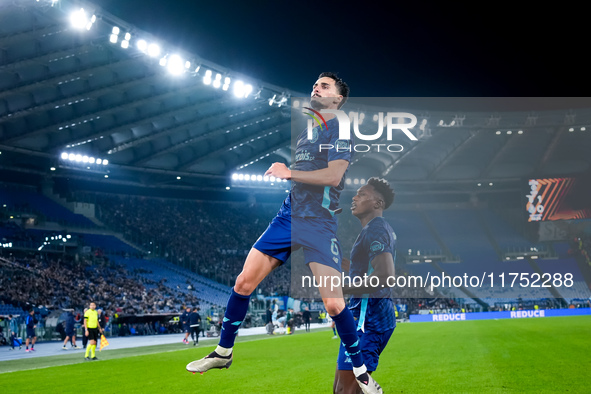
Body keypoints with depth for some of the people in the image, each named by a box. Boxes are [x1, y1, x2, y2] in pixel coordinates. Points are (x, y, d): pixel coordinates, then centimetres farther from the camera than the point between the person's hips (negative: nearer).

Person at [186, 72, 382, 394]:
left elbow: (333, 176, -19)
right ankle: (223, 353, 20)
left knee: (334, 303, -12)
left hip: (319, 224, -7)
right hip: (288, 217, 7)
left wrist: (289, 173, -16)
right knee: (244, 282, 2)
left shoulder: (340, 129, -5)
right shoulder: (306, 131, 18)